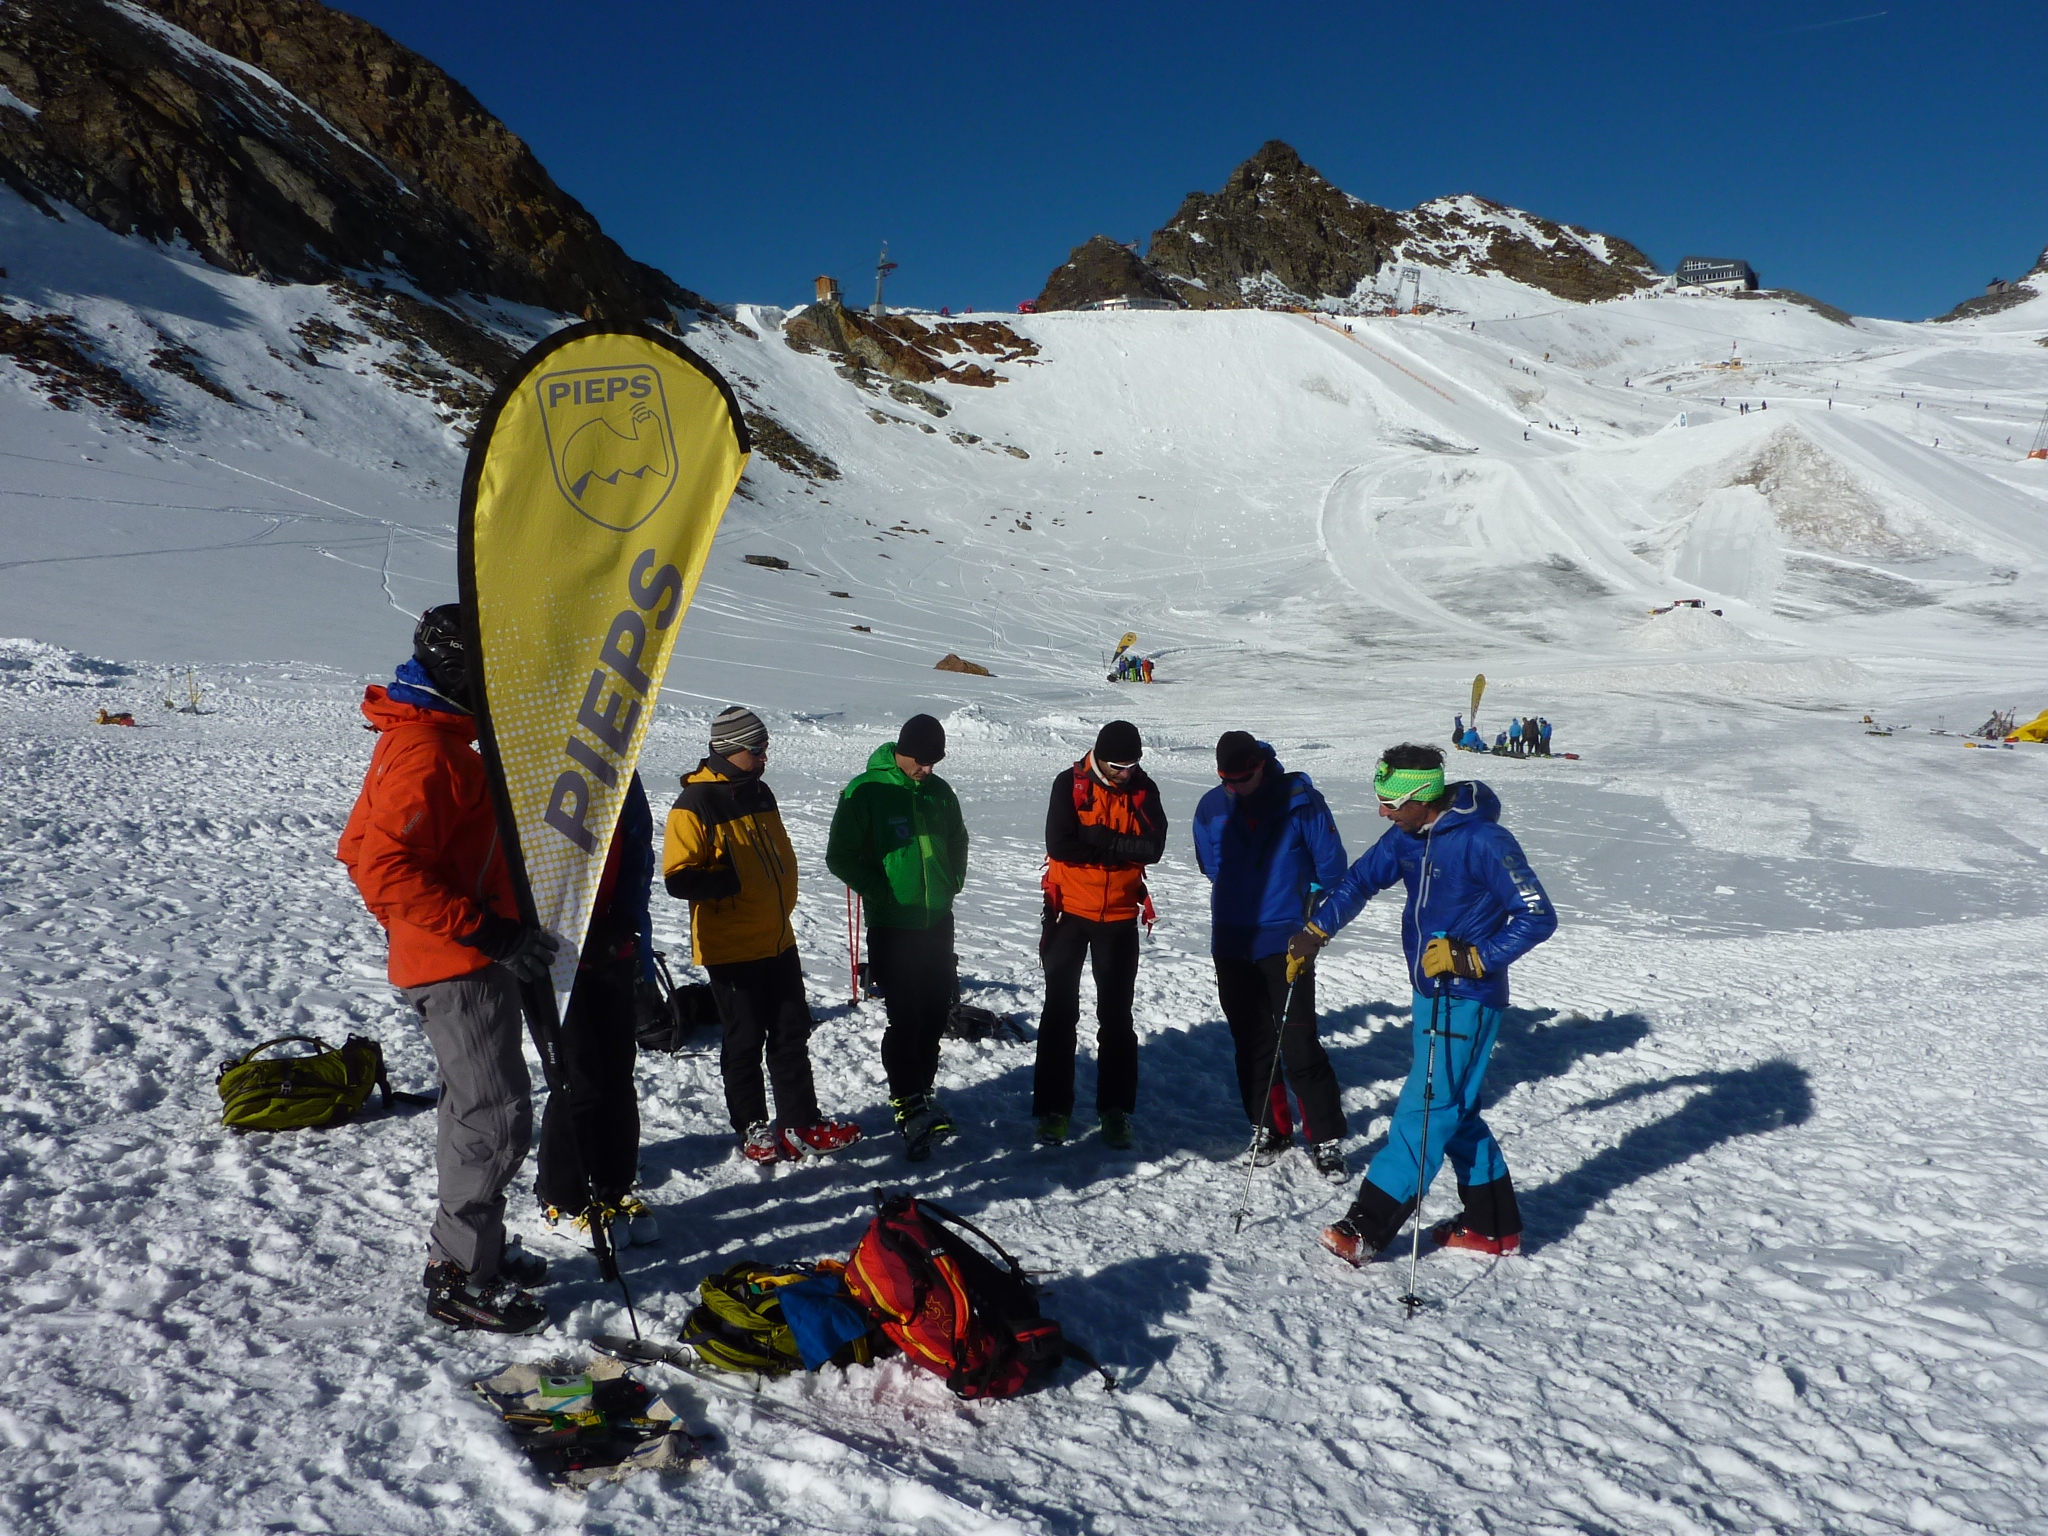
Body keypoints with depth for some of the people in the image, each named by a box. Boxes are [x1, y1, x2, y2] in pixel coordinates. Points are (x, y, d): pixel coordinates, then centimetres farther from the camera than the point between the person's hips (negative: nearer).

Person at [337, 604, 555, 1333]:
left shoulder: (416, 739, 14)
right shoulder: (429, 752, -19)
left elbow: (361, 848, 21)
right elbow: (387, 870, -28)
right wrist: (488, 930, -27)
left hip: (458, 962, 11)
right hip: (460, 968, -11)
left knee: (476, 1109, 19)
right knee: (496, 1118, -4)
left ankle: (476, 1247, 31)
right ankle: (458, 1275, 6)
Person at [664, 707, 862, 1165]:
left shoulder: (759, 792, 9)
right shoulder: (695, 805, -14)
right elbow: (678, 879, -18)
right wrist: (733, 879, -25)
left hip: (778, 940, 7)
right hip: (731, 949, -7)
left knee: (792, 1033, 11)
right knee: (745, 1041, 5)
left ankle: (800, 1122, 21)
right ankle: (753, 1131, 19)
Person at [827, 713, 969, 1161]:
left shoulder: (939, 791, 7)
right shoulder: (865, 792, -10)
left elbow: (957, 839, 24)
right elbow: (840, 855, -9)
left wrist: (953, 881, 11)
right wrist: (880, 891, -11)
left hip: (937, 921, 6)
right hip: (891, 927, -6)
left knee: (937, 1010, 10)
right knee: (905, 1017, -7)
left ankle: (921, 1091, 25)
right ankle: (908, 1106, 2)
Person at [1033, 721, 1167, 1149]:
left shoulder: (1144, 790, -2)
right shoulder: (1070, 784, -9)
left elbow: (1153, 847, -14)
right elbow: (1059, 844, -20)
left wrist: (1097, 840, -20)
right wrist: (1120, 845, -16)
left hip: (1119, 917, 2)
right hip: (1070, 911, -2)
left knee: (1116, 1016, 9)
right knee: (1060, 1013, 4)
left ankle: (1116, 1108, 18)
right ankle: (1053, 1108, 13)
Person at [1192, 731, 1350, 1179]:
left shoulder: (1301, 803, -10)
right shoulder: (1212, 808, 1)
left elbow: (1330, 866, 0)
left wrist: (1293, 899, 9)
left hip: (1285, 943, -4)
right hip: (1231, 944, 4)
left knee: (1299, 1044, -7)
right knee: (1251, 1042, 11)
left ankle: (1327, 1138, 4)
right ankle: (1270, 1127, 26)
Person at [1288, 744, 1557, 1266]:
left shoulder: (1483, 841, -20)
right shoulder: (1407, 835, 3)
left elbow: (1538, 917, -19)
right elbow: (1361, 879, 15)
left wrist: (1472, 958, -25)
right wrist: (1316, 931, 5)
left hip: (1467, 999, -9)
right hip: (1429, 992, 9)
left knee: (1426, 1109, -5)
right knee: (1452, 1110, 14)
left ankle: (1368, 1227, -2)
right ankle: (1494, 1224, 27)